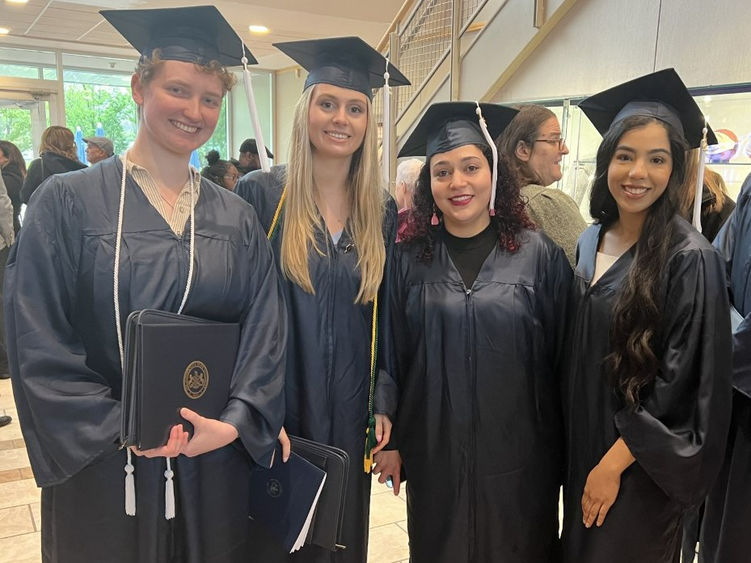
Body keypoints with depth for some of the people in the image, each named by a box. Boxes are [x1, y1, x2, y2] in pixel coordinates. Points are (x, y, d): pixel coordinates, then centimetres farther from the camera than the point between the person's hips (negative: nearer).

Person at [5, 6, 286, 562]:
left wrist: (236, 422, -13)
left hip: (215, 463, 3)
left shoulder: (237, 219, 4)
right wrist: (119, 428, -16)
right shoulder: (68, 202, -5)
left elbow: (266, 329, 0)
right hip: (101, 465, -2)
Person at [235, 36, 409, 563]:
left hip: (349, 417, 4)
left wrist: (384, 404, 3)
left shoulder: (382, 211, 3)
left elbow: (388, 317, 7)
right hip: (275, 411, -3)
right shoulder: (260, 194, -9)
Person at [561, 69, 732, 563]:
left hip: (641, 468, -6)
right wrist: (579, 453, 8)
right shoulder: (592, 241, 1)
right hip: (580, 445, 6)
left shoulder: (689, 258, -18)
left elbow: (685, 385, -19)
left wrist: (615, 463, -17)